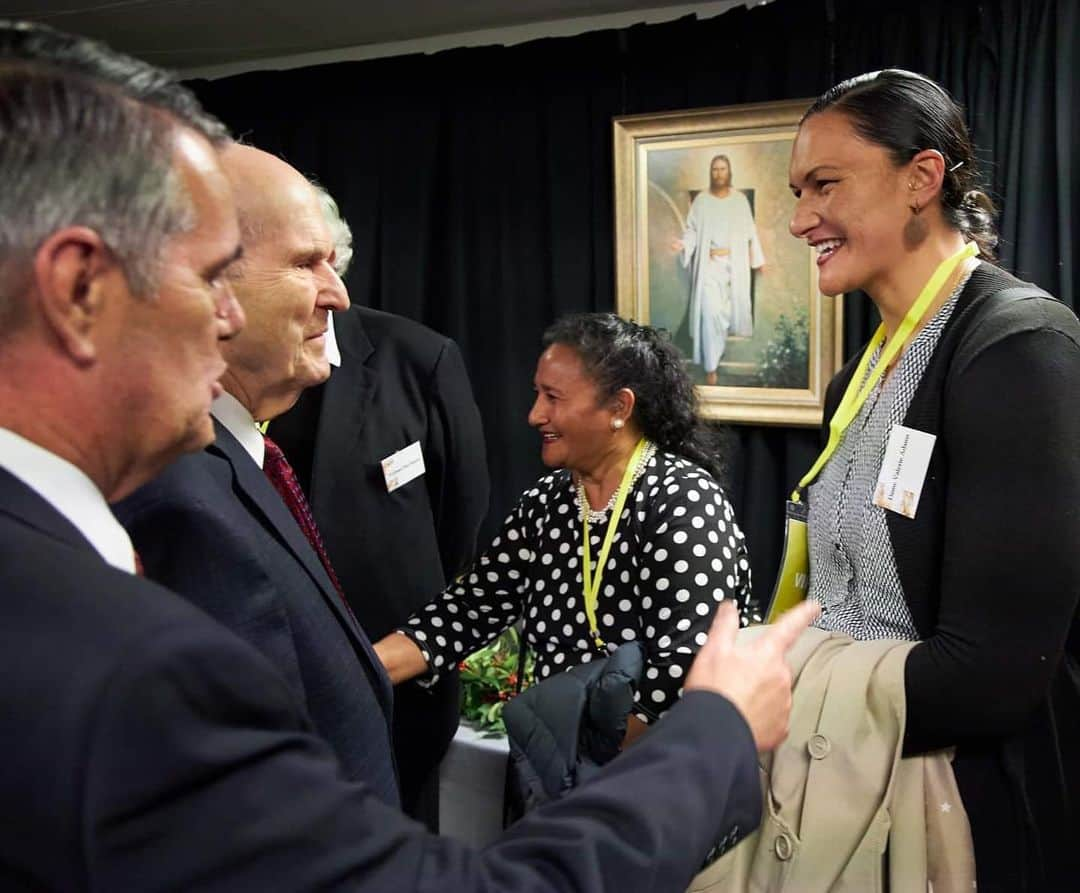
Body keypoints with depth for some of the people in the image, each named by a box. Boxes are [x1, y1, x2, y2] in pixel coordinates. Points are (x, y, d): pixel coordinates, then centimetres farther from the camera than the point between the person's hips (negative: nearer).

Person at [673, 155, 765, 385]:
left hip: (735, 263, 2)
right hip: (709, 264, -2)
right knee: (710, 311, -10)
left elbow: (750, 231, 7)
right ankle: (711, 366, -5)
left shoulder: (740, 199, 2)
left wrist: (758, 258, 9)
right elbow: (692, 230, -2)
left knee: (737, 302, 13)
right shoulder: (701, 200, -2)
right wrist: (684, 244, -22)